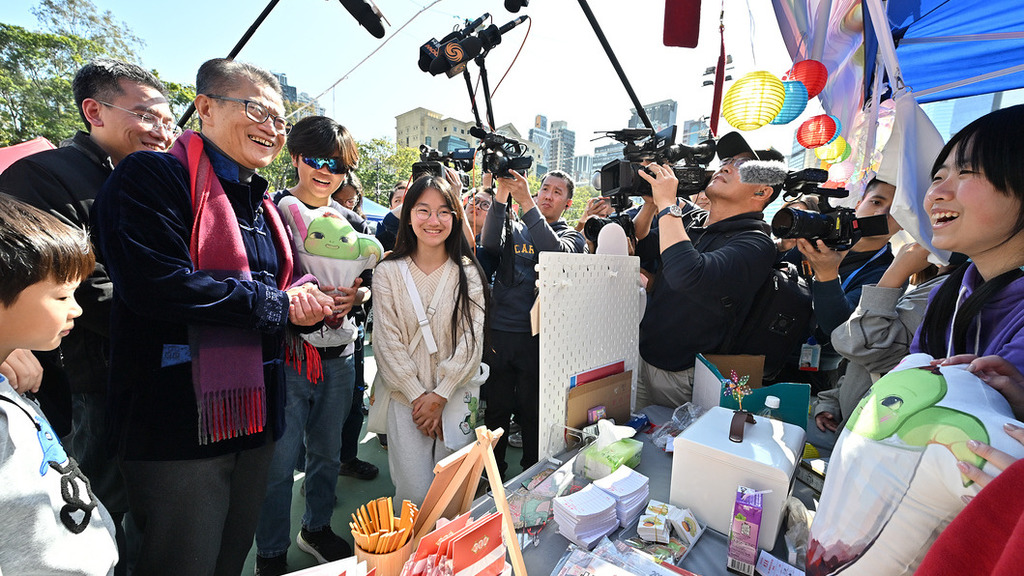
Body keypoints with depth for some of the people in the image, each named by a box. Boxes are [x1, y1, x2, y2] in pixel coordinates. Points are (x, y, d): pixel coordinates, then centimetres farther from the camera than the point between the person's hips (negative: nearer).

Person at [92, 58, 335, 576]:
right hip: (180, 424, -7)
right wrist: (279, 303, -17)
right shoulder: (151, 176, -10)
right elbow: (155, 282, -26)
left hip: (254, 417, 8)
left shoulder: (262, 203, 14)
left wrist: (313, 304, -2)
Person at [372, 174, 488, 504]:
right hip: (406, 396, 0)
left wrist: (440, 395, -9)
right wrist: (417, 395, -7)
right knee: (414, 493, -4)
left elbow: (472, 339, -3)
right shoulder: (388, 272, 0)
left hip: (453, 396, 1)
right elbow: (388, 341, -3)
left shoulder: (468, 273, 1)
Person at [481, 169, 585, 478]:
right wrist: (501, 194, -16)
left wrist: (525, 203, -21)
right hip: (499, 333, 2)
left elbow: (555, 251, -16)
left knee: (532, 411, 8)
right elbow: (490, 244, -9)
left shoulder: (572, 236, 8)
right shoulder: (514, 230, 13)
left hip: (538, 337, -2)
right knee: (497, 408, 11)